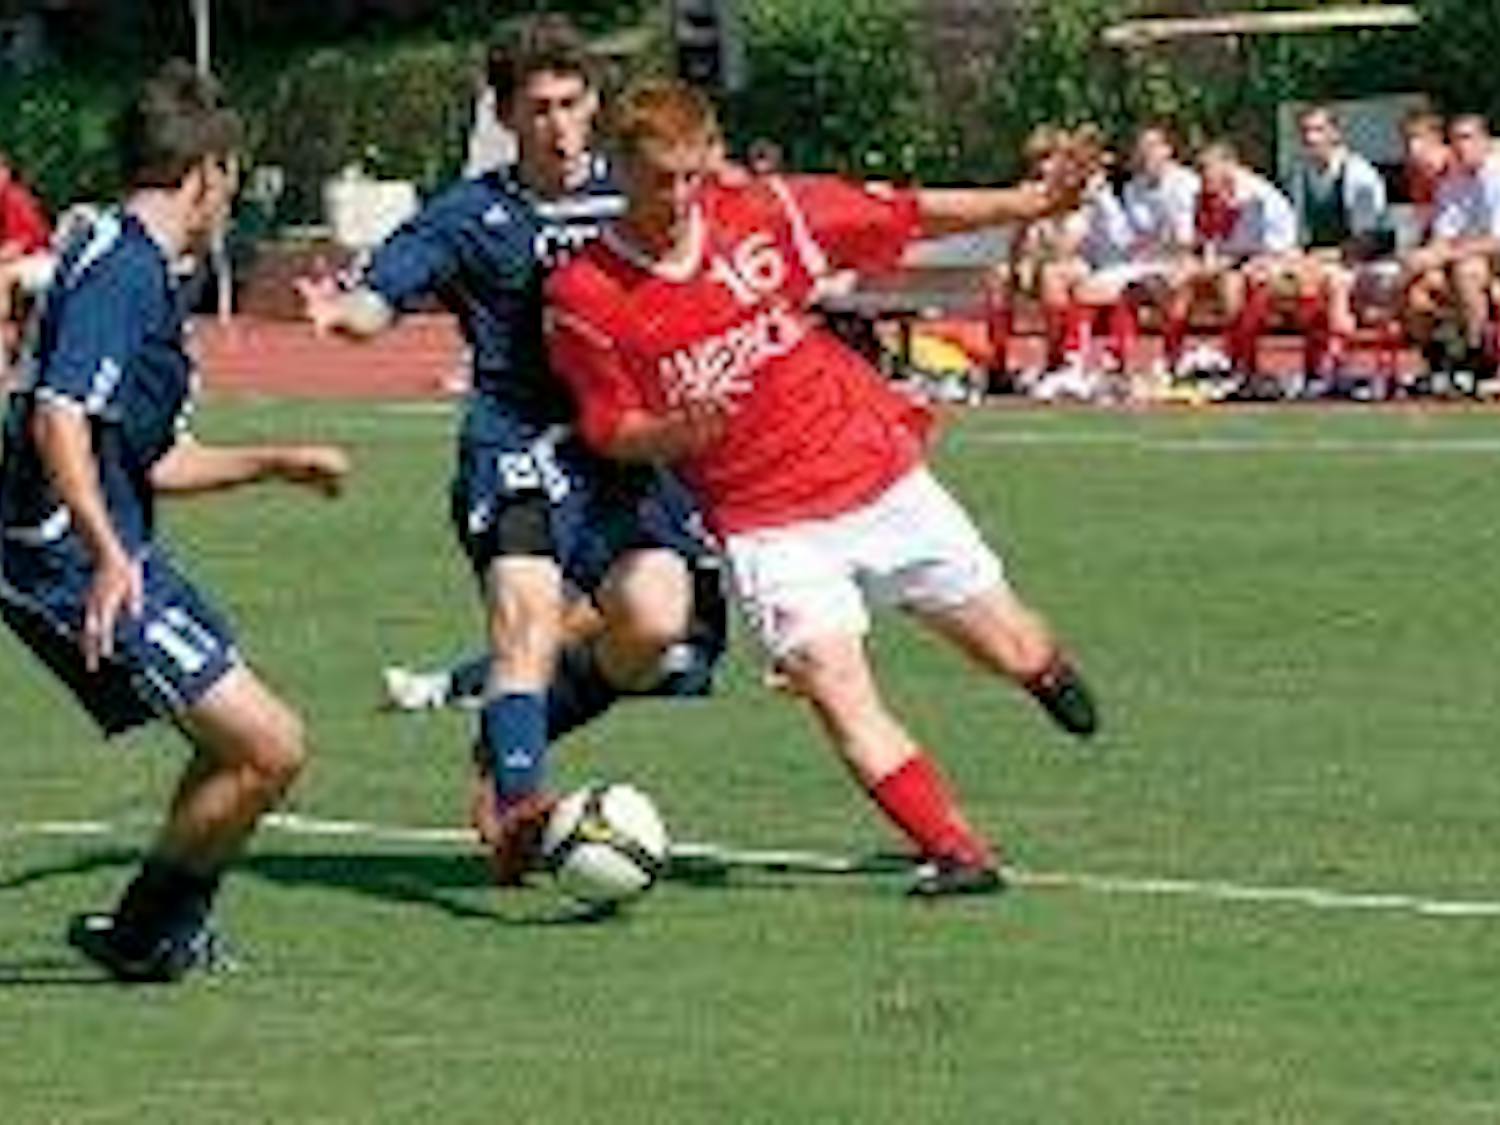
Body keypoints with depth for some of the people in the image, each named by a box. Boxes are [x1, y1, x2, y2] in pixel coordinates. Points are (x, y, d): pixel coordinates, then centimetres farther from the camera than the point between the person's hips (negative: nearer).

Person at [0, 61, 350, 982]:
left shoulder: (139, 267, 18)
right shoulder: (123, 269, -14)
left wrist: (274, 463, 34)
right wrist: (107, 554, -35)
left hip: (108, 552, 11)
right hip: (78, 561, -11)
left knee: (243, 744, 21)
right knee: (270, 748, -11)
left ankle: (162, 929, 29)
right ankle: (144, 933, 4)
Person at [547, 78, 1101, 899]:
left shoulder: (764, 215, -6)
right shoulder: (582, 298, -11)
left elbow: (909, 215, 2)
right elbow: (611, 430, -3)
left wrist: (1033, 202, -2)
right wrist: (680, 433, -24)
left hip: (880, 475, 2)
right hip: (767, 522, -2)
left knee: (1014, 653, 12)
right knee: (835, 687, -20)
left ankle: (1051, 673, 48)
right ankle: (957, 854, -14)